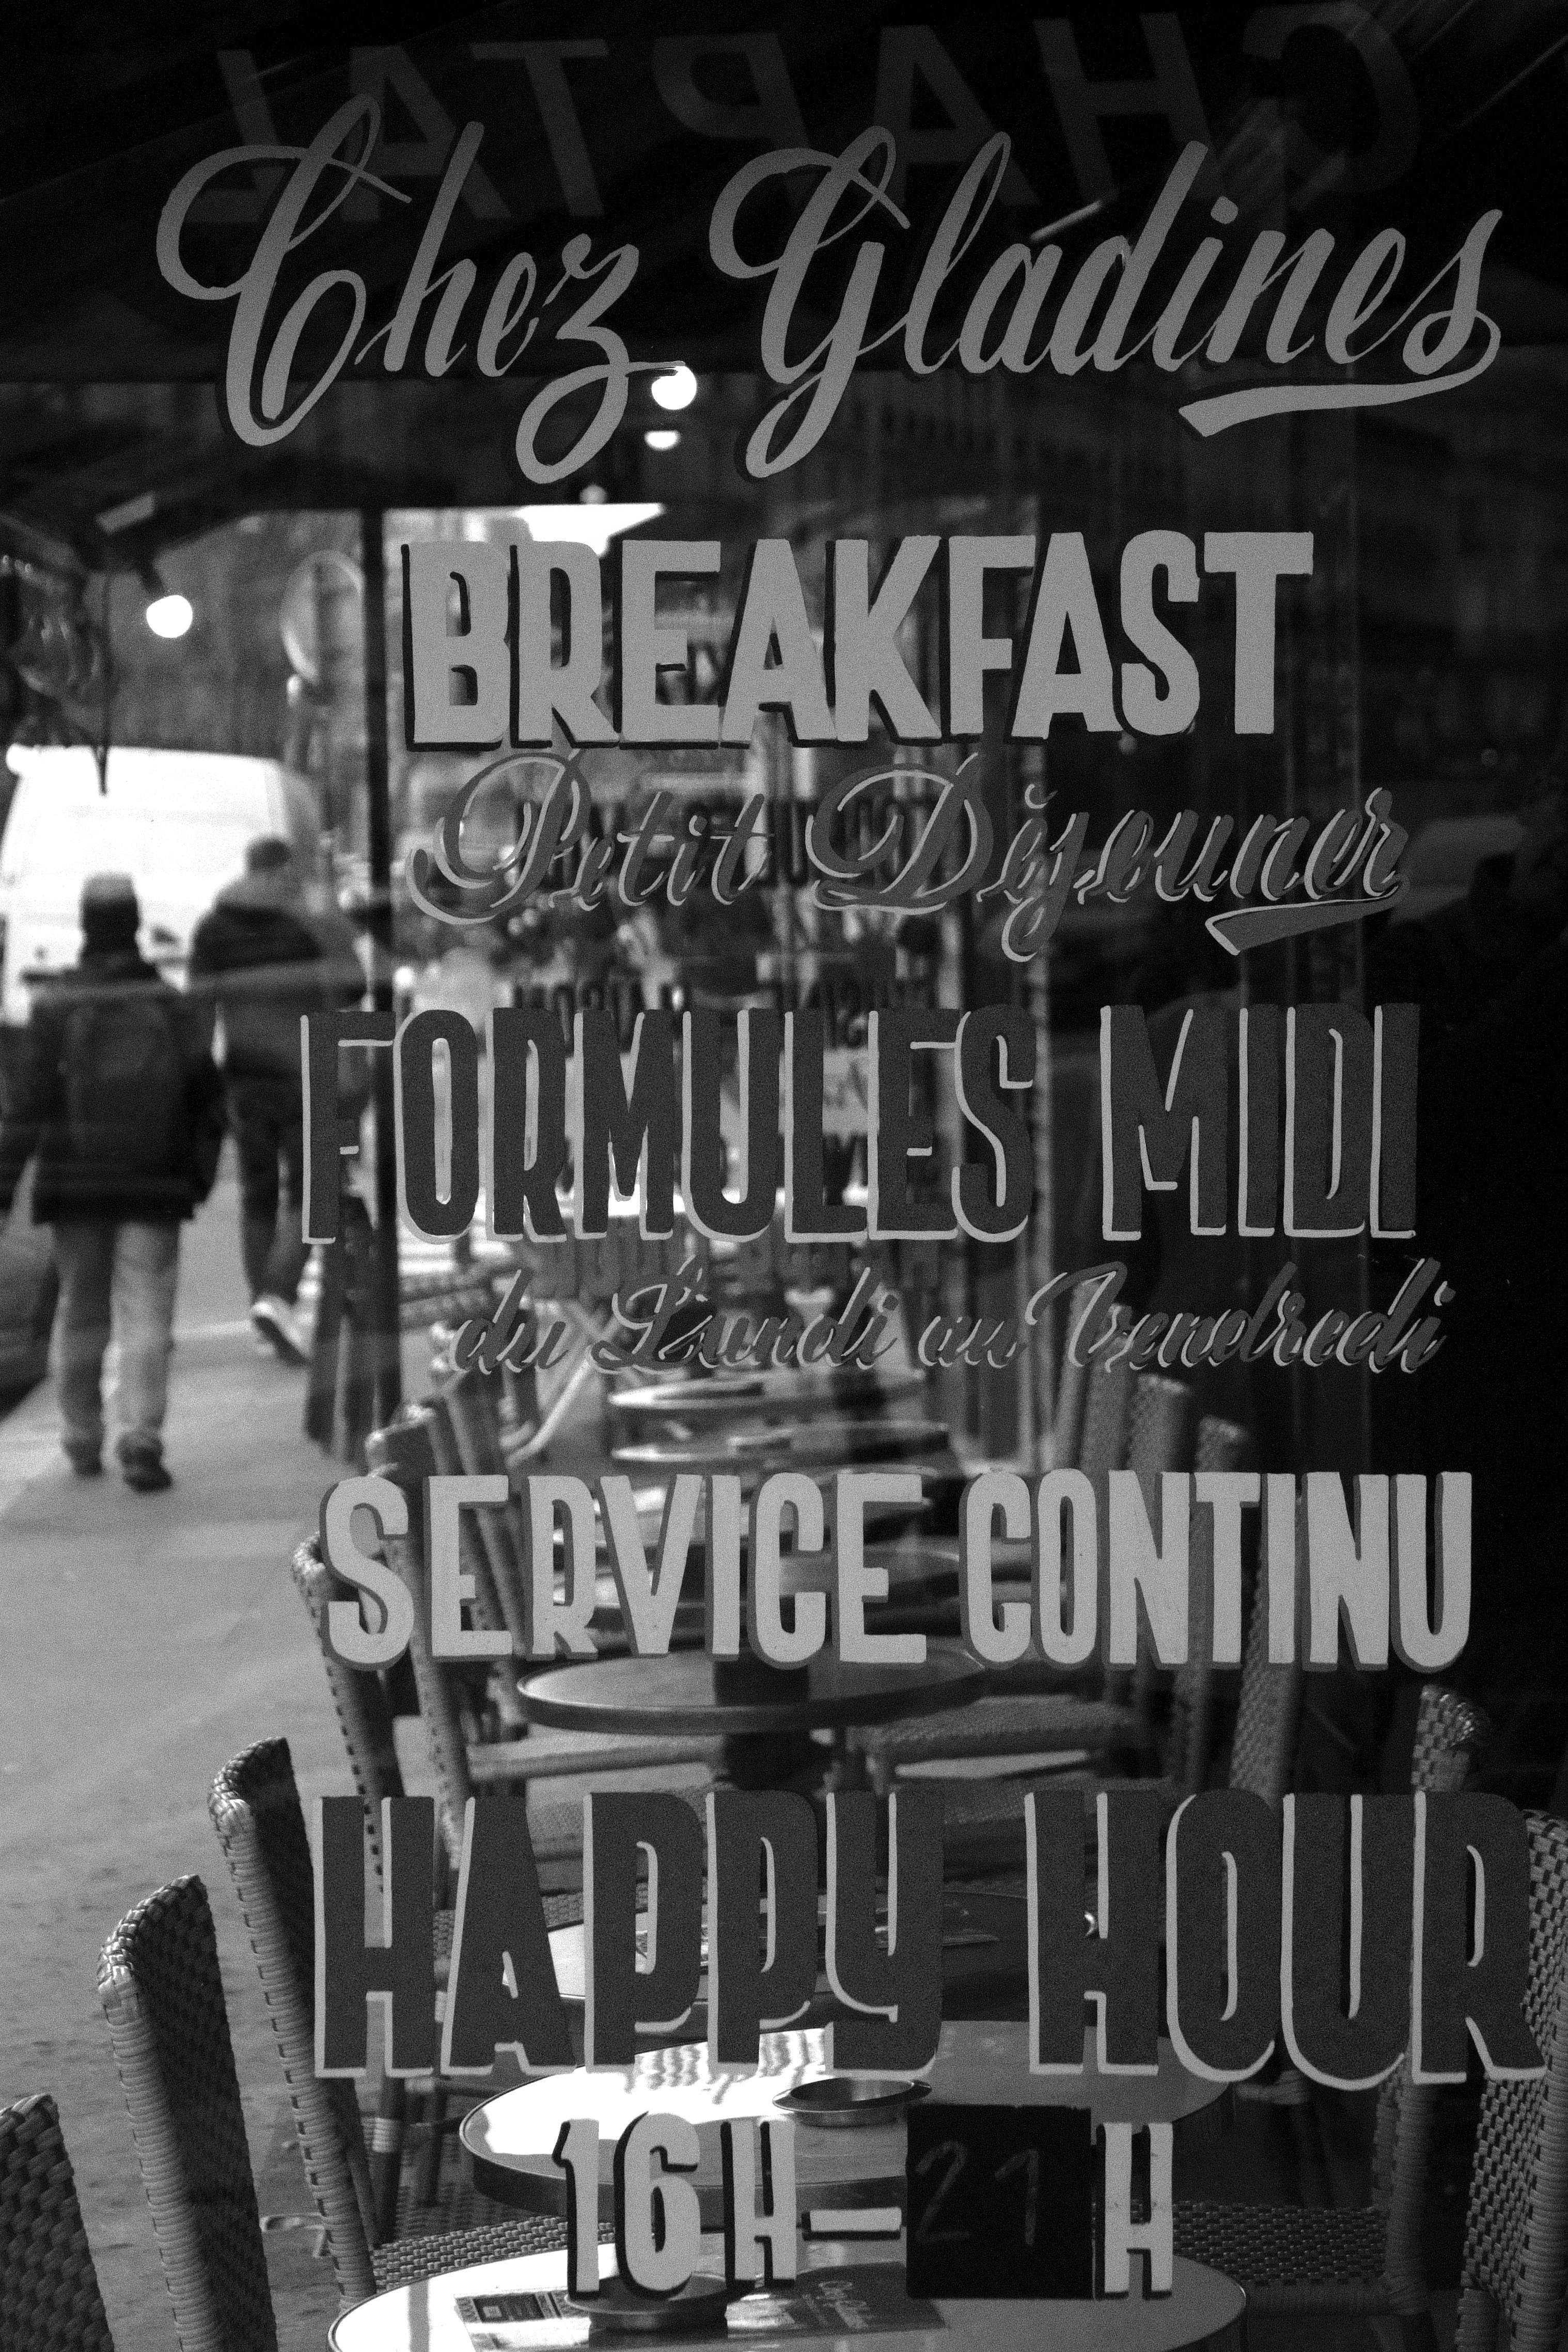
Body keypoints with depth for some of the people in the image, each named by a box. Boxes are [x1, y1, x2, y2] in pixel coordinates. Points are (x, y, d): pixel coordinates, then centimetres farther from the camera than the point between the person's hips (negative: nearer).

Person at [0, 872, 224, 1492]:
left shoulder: (56, 1007, -4)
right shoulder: (170, 1006, 1)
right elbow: (208, 1097, 3)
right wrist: (199, 1171, 13)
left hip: (75, 1185, 0)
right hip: (154, 1186, 0)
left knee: (80, 1313, 13)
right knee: (146, 1315, -2)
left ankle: (82, 1442, 20)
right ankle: (141, 1439, -15)